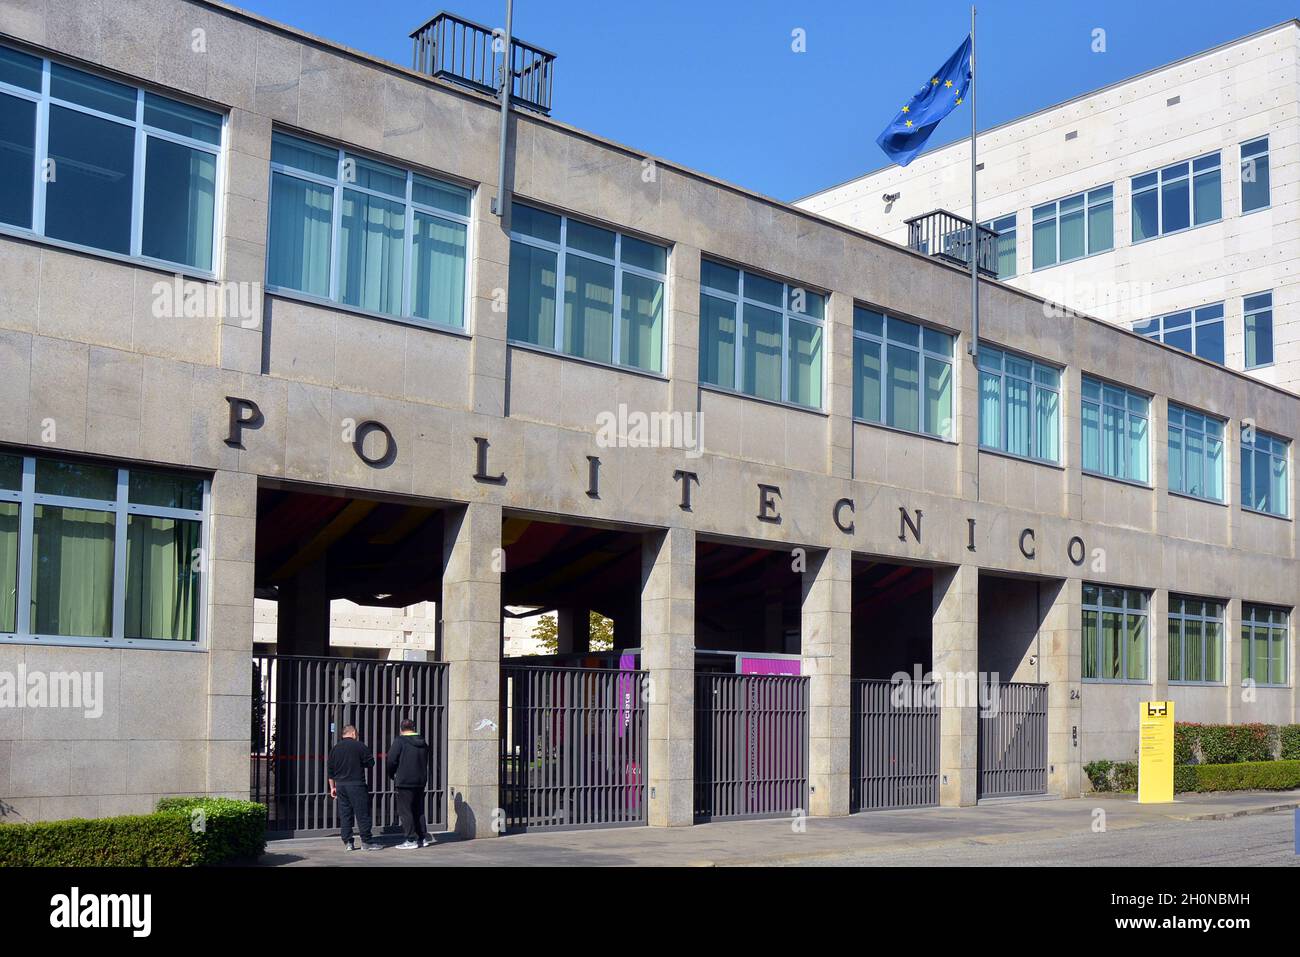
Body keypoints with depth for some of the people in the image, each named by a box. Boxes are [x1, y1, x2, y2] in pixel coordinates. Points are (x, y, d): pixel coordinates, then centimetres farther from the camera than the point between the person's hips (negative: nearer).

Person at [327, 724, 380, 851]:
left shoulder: (334, 749, 10)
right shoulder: (359, 746, -6)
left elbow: (330, 770, 13)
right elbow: (370, 763, -3)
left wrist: (332, 787, 19)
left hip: (340, 785, 5)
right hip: (356, 784, -5)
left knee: (344, 814, 8)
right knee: (362, 813, 0)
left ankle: (347, 843, 7)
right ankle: (366, 842, 1)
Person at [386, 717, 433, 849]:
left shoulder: (400, 741, -11)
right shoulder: (423, 742, 8)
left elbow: (392, 760, -12)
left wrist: (392, 774, 4)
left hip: (405, 781, -6)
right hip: (421, 780, 6)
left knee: (405, 810, 0)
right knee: (419, 810, 15)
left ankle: (411, 840, -2)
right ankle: (423, 837, 16)